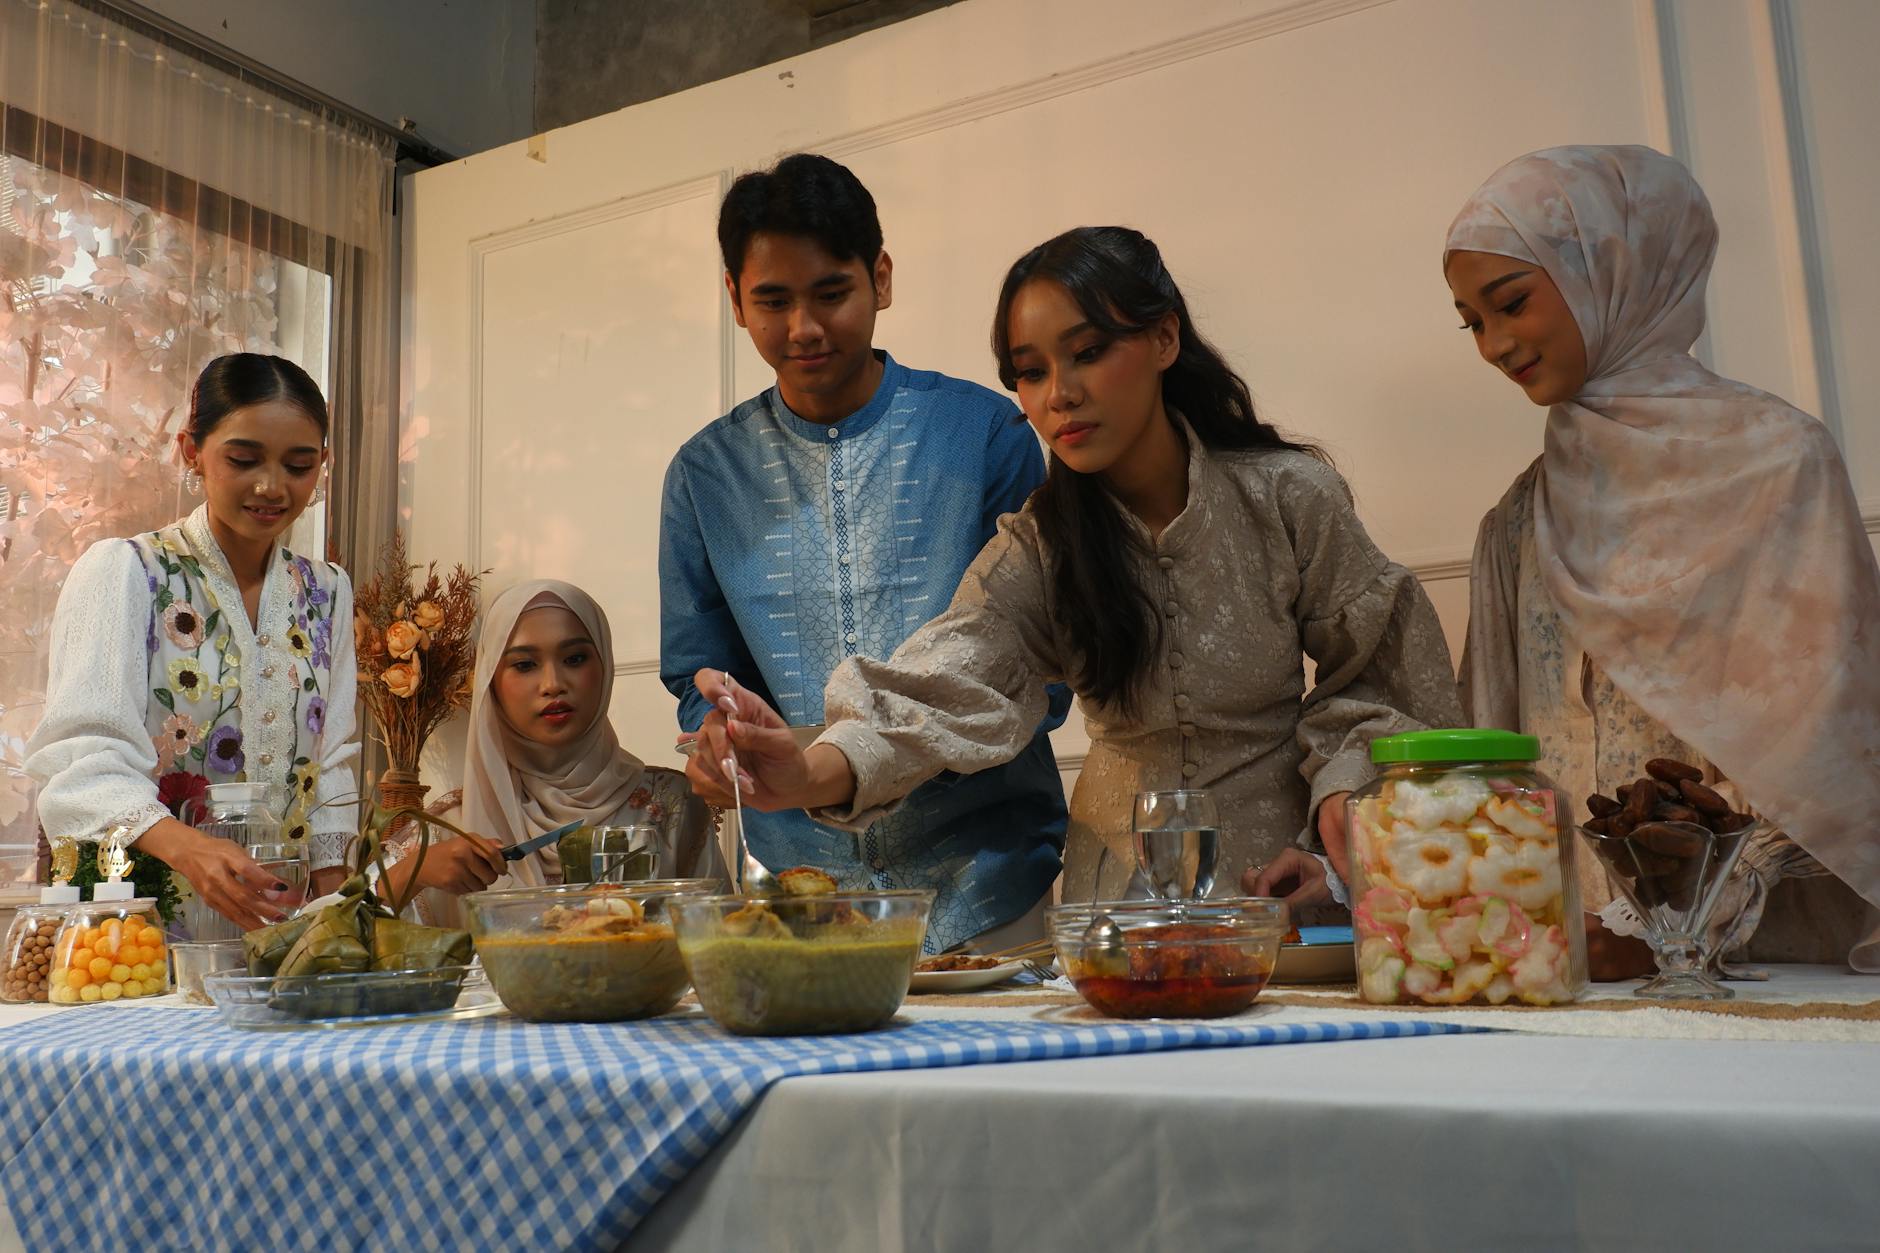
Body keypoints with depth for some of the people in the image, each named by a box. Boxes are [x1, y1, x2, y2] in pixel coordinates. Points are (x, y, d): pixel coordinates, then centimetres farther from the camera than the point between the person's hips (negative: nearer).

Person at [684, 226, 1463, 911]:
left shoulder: (1288, 497, -6)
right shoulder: (1038, 548, -4)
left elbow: (1376, 676, 5)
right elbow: (950, 681, -22)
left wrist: (1340, 798, -11)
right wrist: (815, 771, -40)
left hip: (1280, 882, -1)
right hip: (1120, 887, 2)